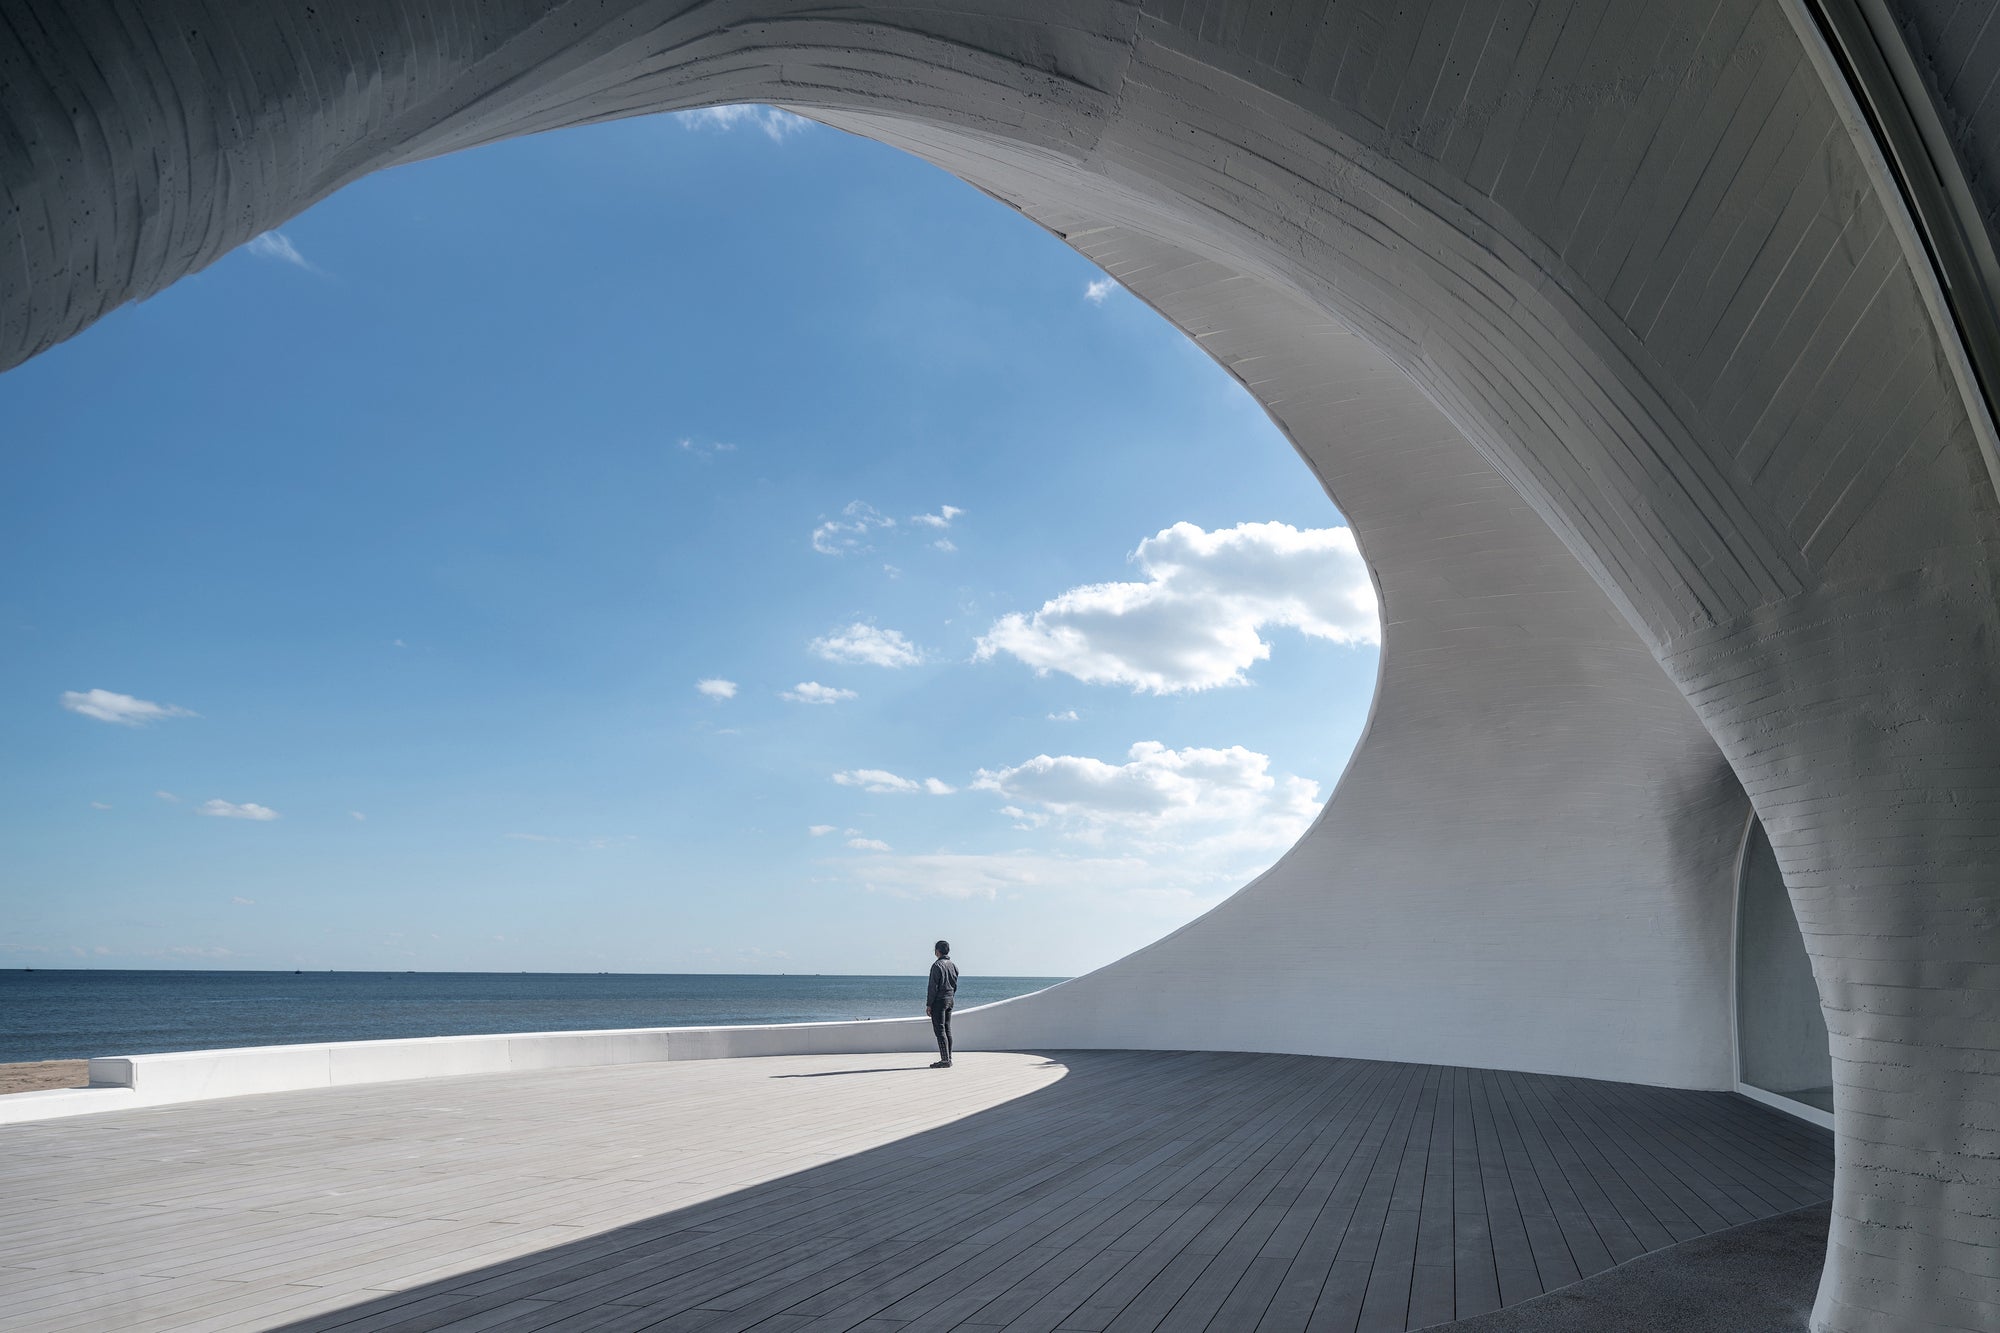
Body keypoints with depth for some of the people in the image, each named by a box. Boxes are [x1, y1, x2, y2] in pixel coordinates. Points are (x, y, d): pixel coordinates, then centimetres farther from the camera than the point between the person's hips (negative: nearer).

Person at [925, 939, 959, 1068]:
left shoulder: (937, 966, -14)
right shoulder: (953, 966, 10)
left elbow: (933, 987, -16)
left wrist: (928, 1005, -12)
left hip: (939, 1001, -8)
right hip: (950, 1000, 8)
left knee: (940, 1030, -6)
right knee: (947, 1030, 11)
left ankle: (945, 1060, -9)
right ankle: (948, 1059, 13)